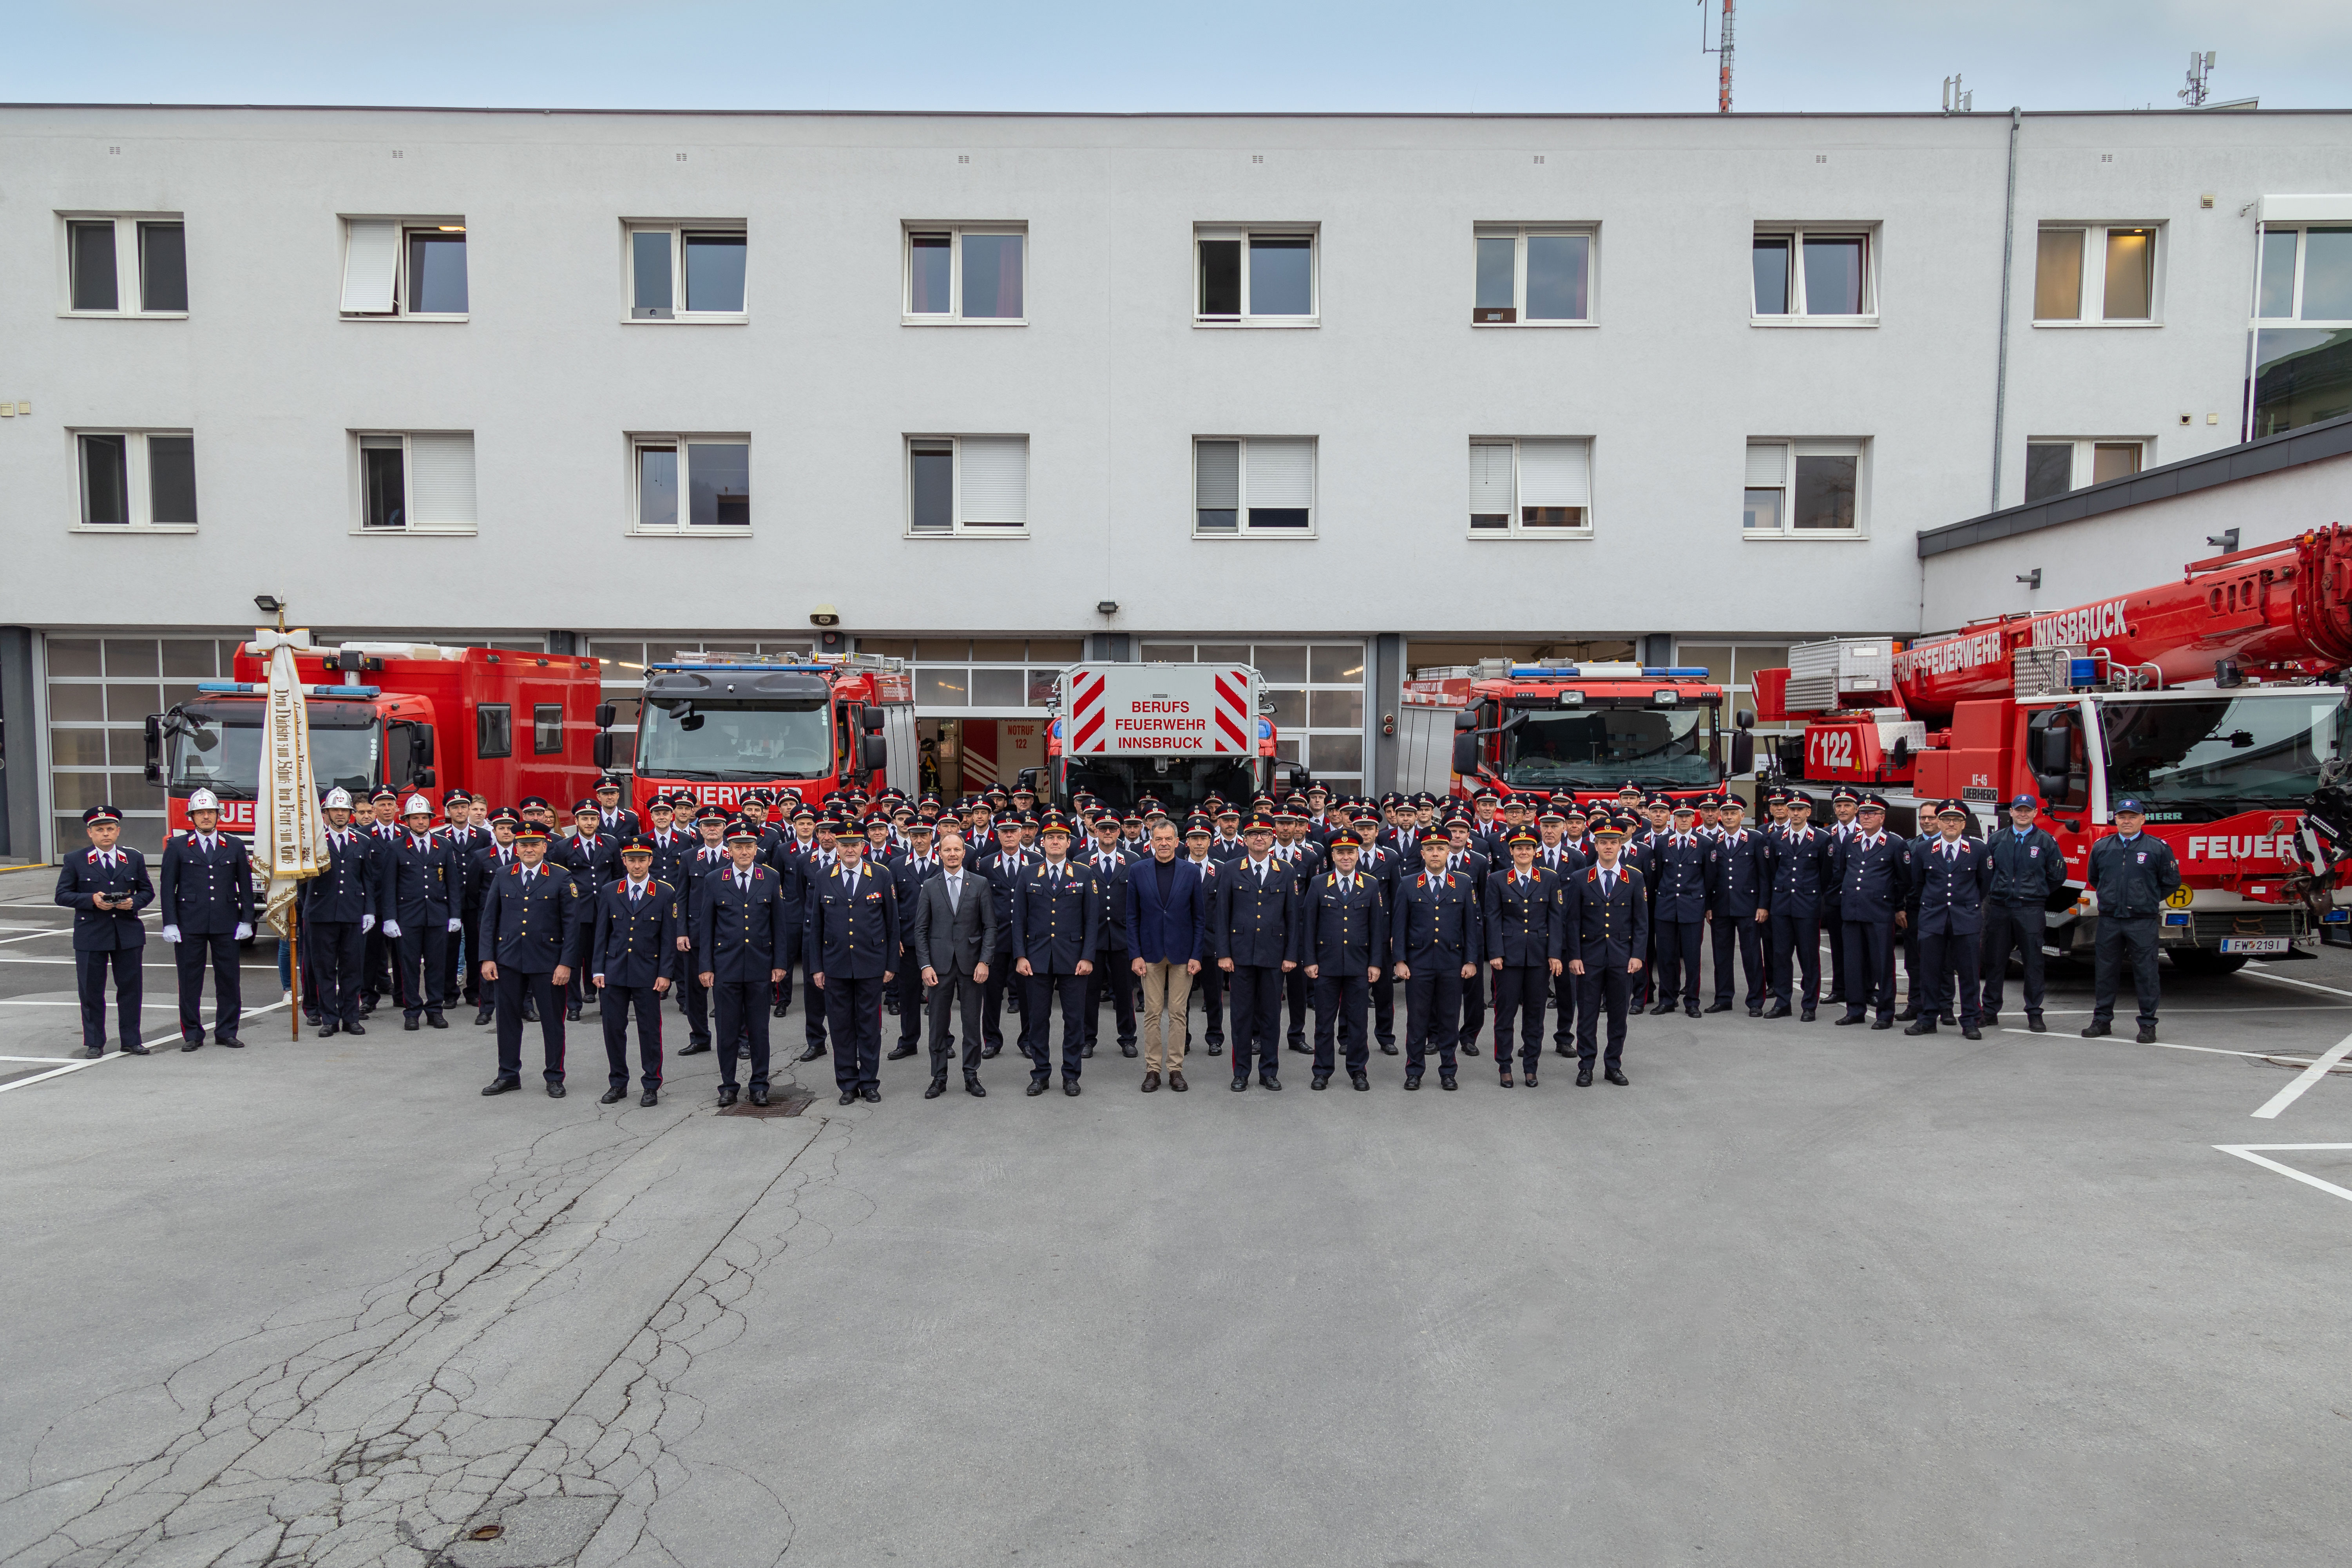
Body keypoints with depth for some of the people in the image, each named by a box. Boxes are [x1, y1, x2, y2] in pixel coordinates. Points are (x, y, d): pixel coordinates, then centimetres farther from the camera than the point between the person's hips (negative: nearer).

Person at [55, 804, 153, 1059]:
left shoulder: (134, 859, 8)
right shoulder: (75, 861, 2)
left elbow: (147, 891, 11)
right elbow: (63, 895, 0)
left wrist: (134, 902, -11)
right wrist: (92, 900, -17)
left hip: (128, 934, 1)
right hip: (91, 935, -1)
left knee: (130, 988, 5)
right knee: (91, 990, 4)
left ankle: (131, 1040, 14)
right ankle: (94, 1043, 15)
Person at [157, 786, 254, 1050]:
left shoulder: (235, 846, 8)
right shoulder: (177, 847, 4)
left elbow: (246, 886, 9)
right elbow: (167, 887, 3)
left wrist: (246, 921, 2)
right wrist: (169, 924, -5)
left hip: (226, 925, 1)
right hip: (190, 925, -1)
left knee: (228, 979, 4)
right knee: (190, 981, 4)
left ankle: (227, 1032, 13)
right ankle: (192, 1034, 13)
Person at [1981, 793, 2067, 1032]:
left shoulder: (2046, 841, 2)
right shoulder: (1997, 839, 8)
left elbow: (2058, 875, 8)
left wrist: (2036, 894, 12)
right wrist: (1996, 892, 9)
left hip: (2031, 911, -2)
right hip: (1999, 908, 2)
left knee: (2033, 963, 2)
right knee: (1994, 961, 6)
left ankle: (2034, 1014, 10)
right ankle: (1990, 1011, 13)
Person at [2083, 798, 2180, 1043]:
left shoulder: (2158, 848, 1)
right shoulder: (2101, 847, 8)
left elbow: (2171, 881, 7)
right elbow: (2093, 878, 23)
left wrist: (2148, 901, 8)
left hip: (2142, 922, -2)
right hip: (2109, 920, 2)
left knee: (2146, 974, 1)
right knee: (2105, 972, 8)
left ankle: (2148, 1025, 9)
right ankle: (2102, 1020, 16)